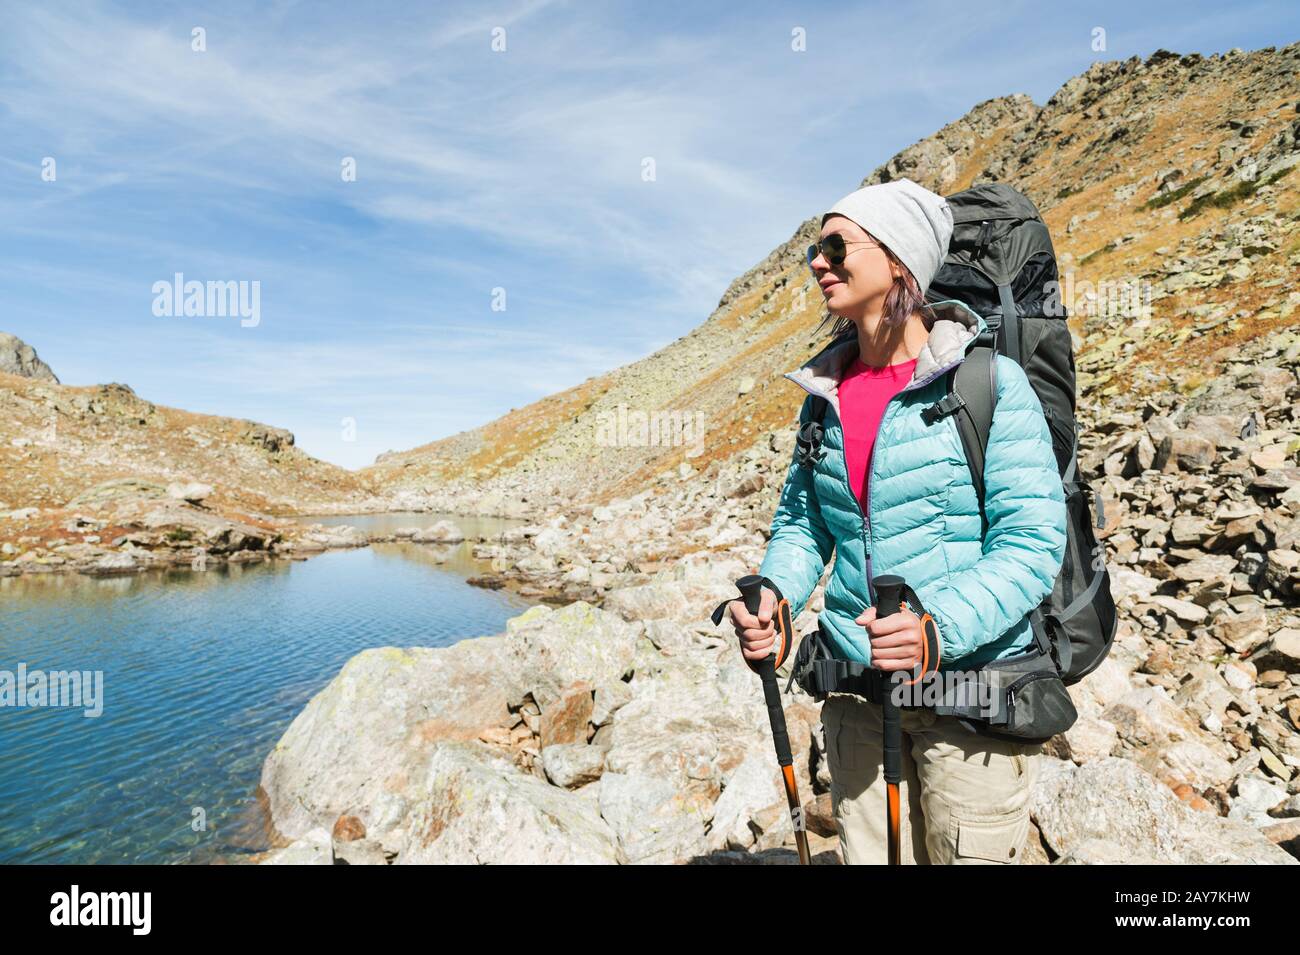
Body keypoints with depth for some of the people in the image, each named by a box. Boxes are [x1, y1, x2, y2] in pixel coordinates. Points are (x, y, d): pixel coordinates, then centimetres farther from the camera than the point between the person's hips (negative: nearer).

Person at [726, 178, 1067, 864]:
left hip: (973, 690, -4)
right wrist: (773, 597, -9)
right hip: (855, 691, 5)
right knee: (867, 855, 19)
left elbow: (1032, 542, -15)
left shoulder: (990, 382, -11)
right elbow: (801, 522, 10)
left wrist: (940, 628, -29)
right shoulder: (824, 394, 5)